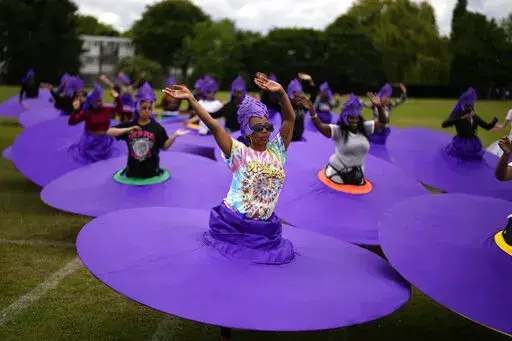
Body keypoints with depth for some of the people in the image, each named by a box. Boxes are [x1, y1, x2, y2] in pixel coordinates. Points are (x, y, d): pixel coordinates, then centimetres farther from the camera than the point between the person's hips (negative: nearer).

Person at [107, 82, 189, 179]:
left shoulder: (157, 127, -6)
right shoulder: (129, 125, -3)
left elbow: (164, 146, -2)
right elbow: (109, 132, -7)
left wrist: (175, 135, -18)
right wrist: (127, 130, -20)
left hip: (151, 171, -1)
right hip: (133, 171, 1)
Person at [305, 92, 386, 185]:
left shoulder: (365, 128, -4)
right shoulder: (338, 131, -19)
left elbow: (382, 122, -4)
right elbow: (320, 126, -31)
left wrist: (379, 106, -21)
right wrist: (311, 110, -45)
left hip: (357, 171, 5)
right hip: (338, 170, -4)